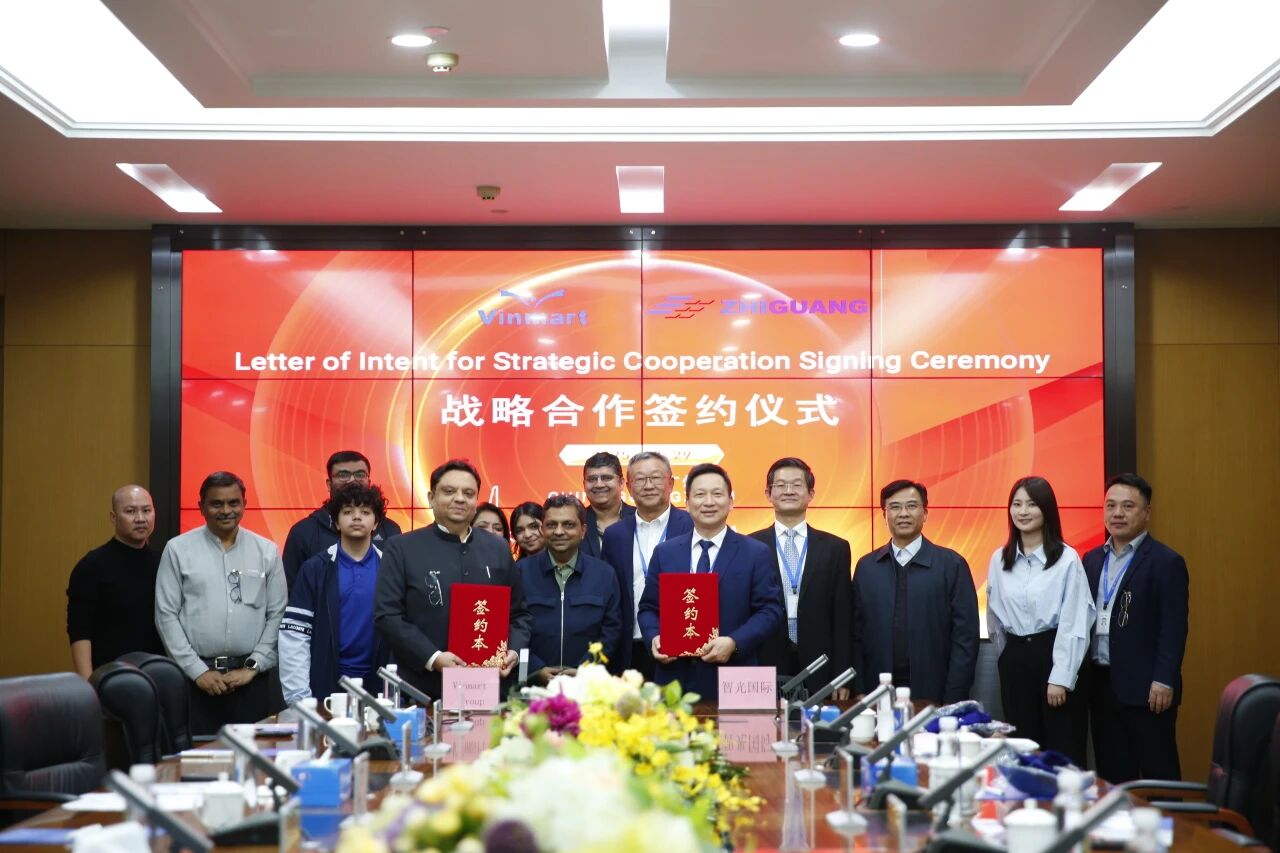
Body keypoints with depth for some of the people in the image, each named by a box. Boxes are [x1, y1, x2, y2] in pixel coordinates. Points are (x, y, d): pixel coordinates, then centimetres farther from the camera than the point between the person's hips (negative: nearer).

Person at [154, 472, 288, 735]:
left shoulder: (267, 551, 6)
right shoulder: (178, 550, 2)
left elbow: (277, 615, 6)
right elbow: (166, 615, 0)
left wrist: (252, 667, -2)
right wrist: (198, 671, -5)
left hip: (250, 678, 1)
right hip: (195, 677, -1)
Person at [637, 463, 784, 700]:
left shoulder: (756, 554, 3)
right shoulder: (664, 553, 11)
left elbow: (771, 610, -3)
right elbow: (648, 608, 13)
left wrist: (734, 643, -16)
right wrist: (654, 638, -8)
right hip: (675, 678, 2)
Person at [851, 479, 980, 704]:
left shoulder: (952, 565, -2)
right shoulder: (866, 566, 7)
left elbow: (965, 637, -4)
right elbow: (857, 636, 7)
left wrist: (953, 701, -9)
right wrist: (860, 693, 0)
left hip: (933, 697, -2)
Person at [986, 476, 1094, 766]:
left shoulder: (1067, 558, -8)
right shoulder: (999, 559, 6)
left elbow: (1074, 622, -10)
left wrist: (1060, 677, -14)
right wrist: (1009, 656, 16)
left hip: (1055, 655, -4)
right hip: (1014, 659, 4)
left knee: (1063, 753, -1)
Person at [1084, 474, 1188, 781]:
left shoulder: (1166, 562, -7)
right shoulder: (1092, 560, 13)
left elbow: (1174, 627, -11)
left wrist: (1164, 681, -17)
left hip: (1146, 687, -6)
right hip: (1101, 684, 6)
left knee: (1157, 774, 0)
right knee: (1112, 774, 11)